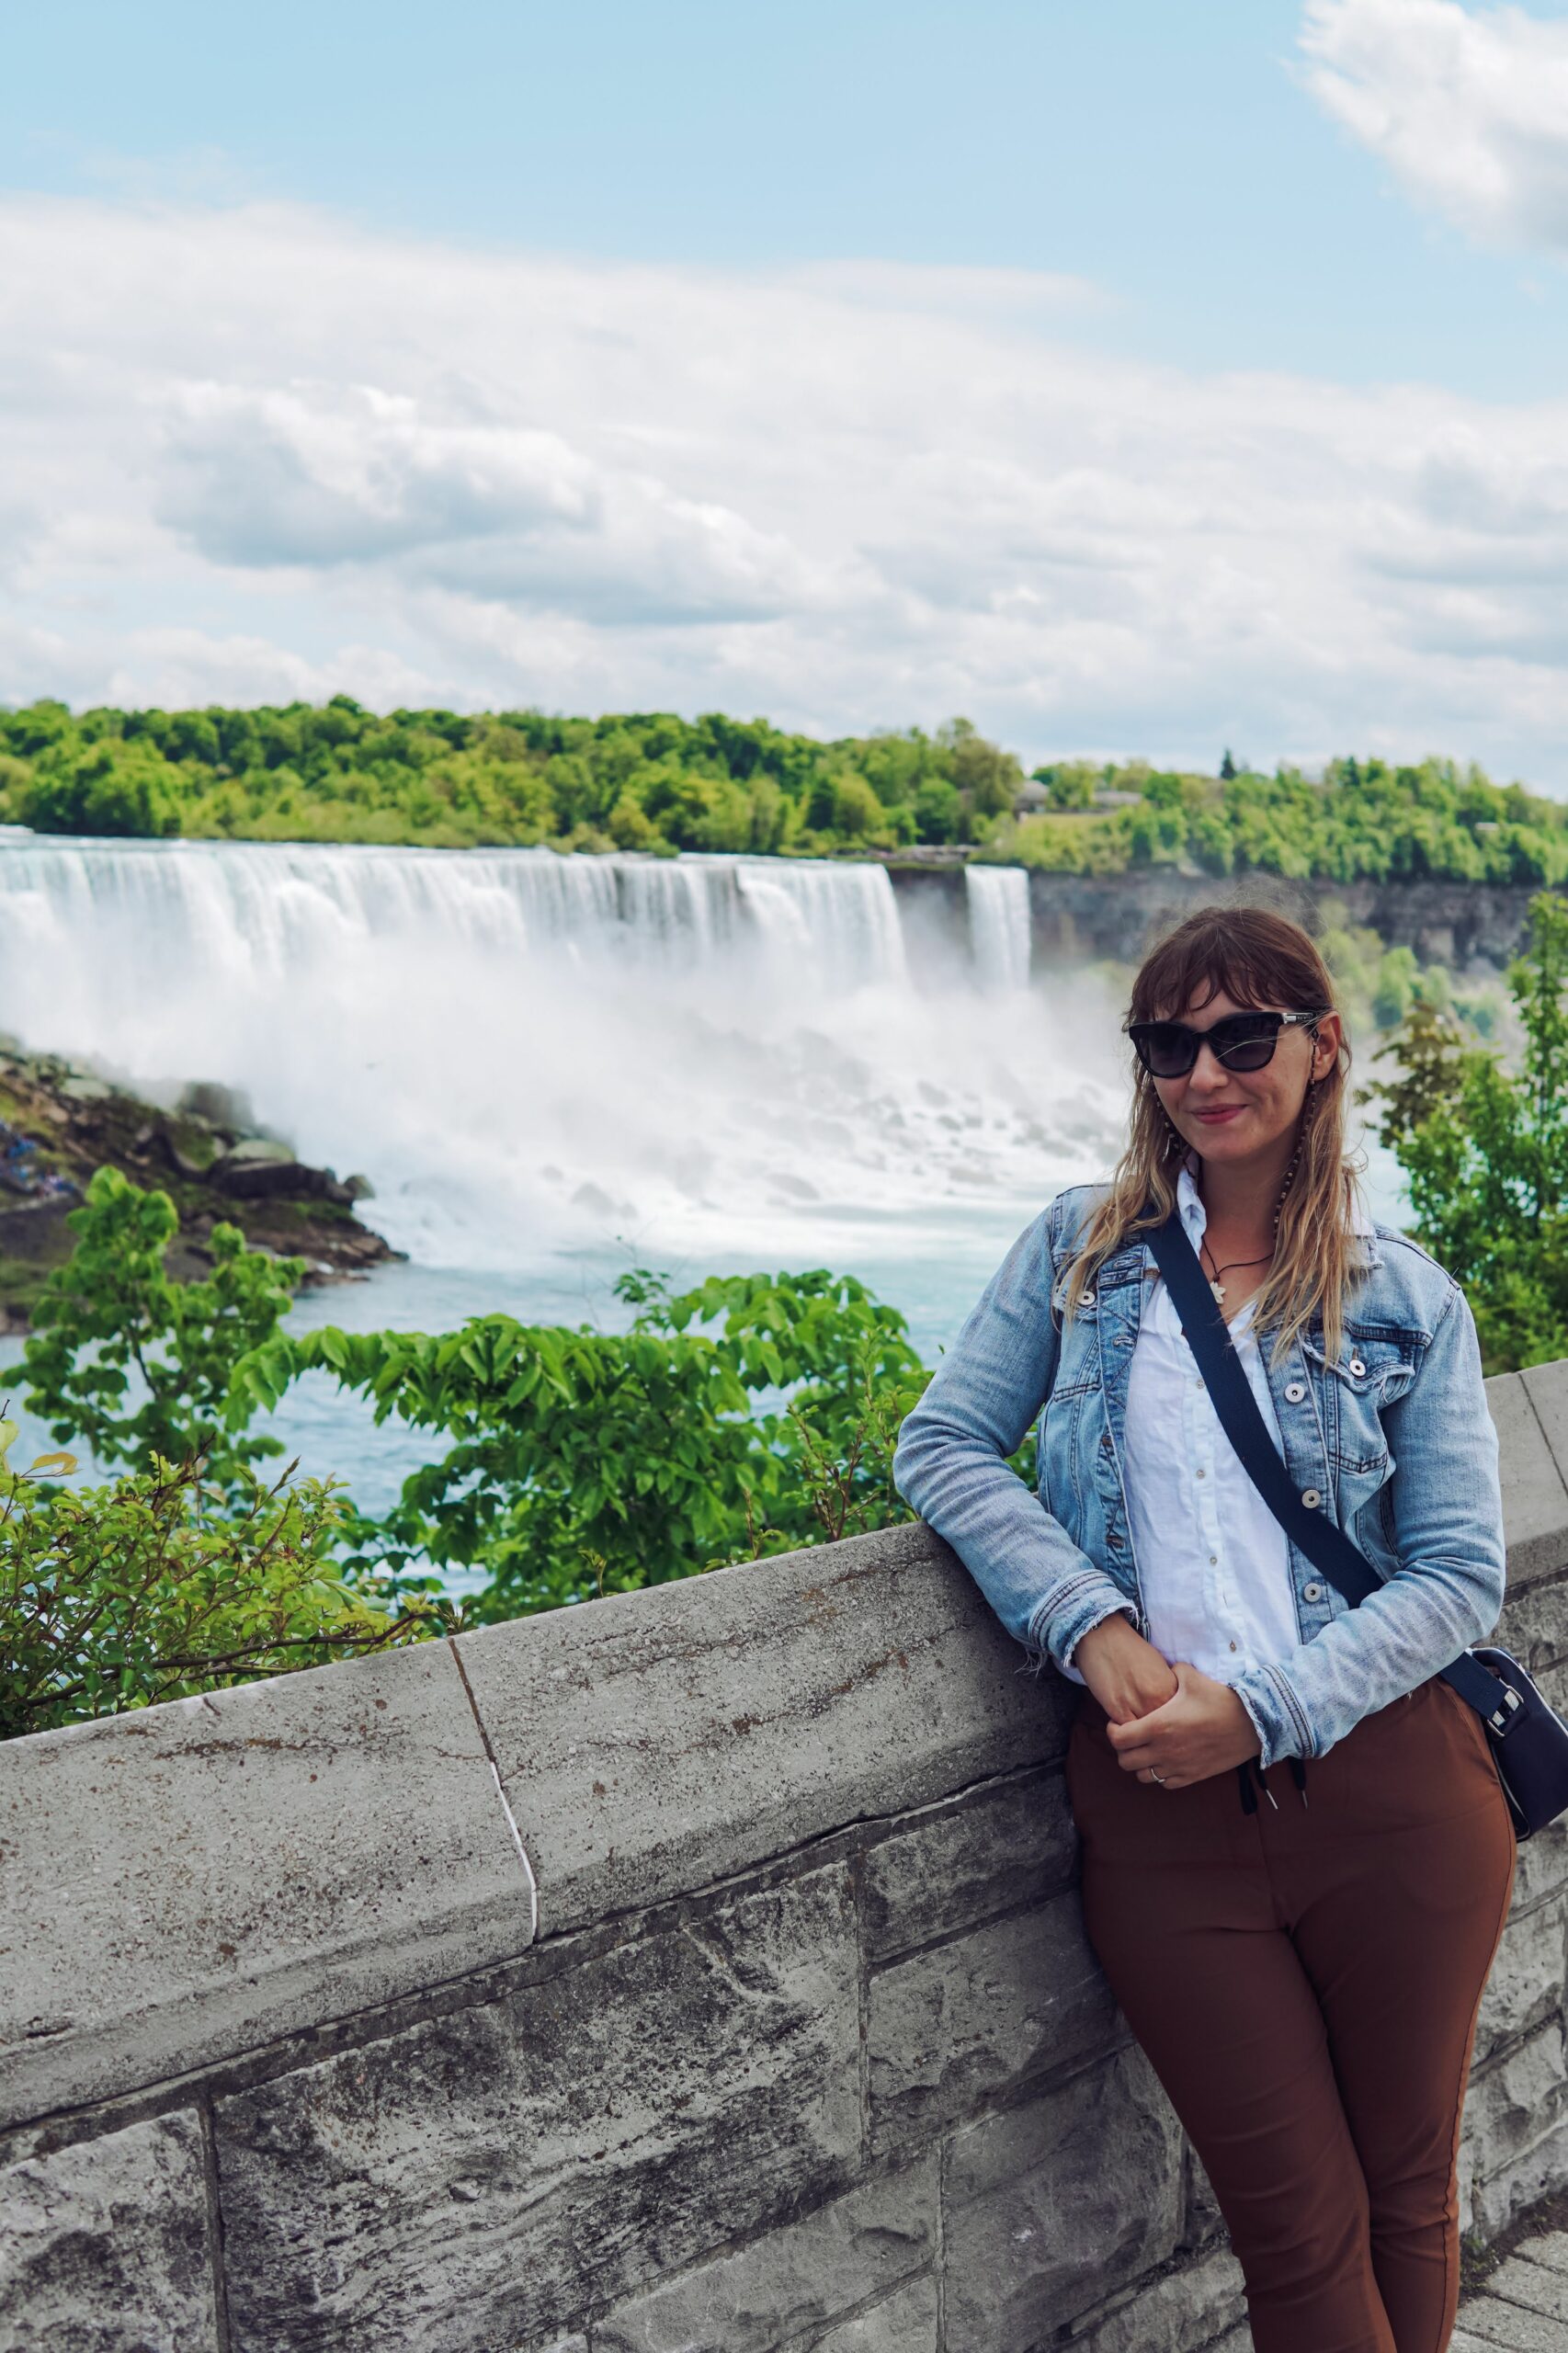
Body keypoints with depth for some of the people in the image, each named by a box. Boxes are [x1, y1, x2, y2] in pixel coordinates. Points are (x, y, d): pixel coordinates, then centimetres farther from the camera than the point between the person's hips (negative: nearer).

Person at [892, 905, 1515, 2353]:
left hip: (1391, 1796, 0)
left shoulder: (1409, 1300, 4)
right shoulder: (1078, 1252, 7)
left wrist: (1263, 1708, -15)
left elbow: (1460, 1573, -1)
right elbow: (942, 1445, 2)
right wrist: (1092, 1625, -13)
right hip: (1158, 1810, 0)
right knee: (1299, 2230, 7)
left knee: (1406, 2194, 15)